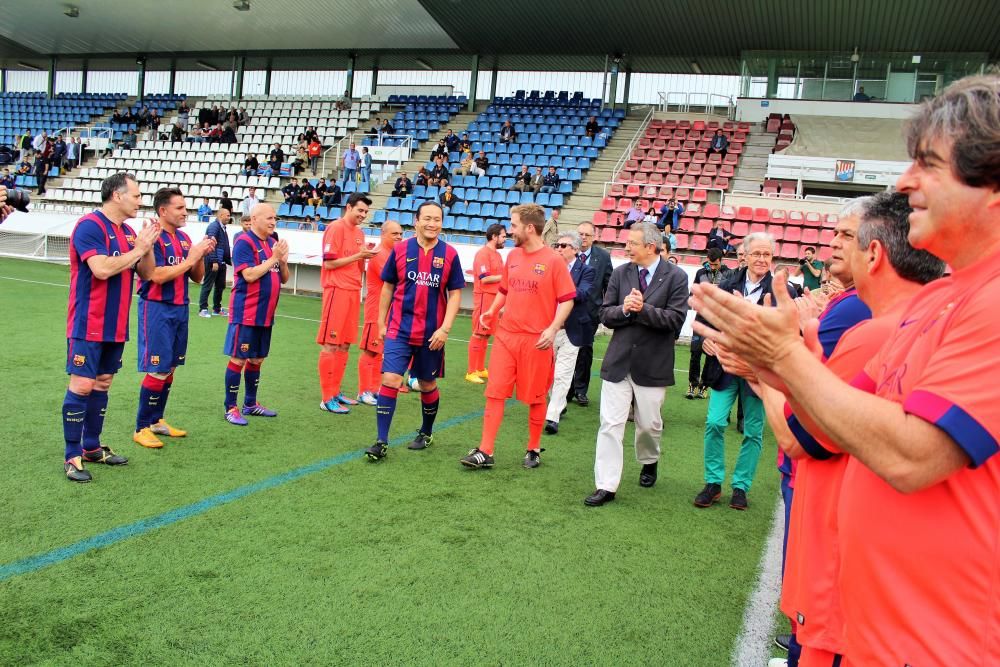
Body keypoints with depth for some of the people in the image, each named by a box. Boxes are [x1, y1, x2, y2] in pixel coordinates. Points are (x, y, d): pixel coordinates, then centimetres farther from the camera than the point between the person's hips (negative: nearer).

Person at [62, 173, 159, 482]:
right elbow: (101, 269, -25)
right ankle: (72, 457, 3)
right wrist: (138, 249, -15)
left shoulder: (129, 231, 11)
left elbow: (146, 273, 14)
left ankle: (92, 447, 24)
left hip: (116, 326, 8)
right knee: (82, 386, -6)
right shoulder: (89, 225, -13)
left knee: (103, 384, 13)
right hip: (88, 326, -8)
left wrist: (148, 245, -3)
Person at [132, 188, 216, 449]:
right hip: (157, 309, -7)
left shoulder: (184, 238, 11)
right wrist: (190, 258, -15)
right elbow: (158, 275, -20)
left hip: (179, 309, 7)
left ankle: (156, 420, 24)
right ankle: (141, 428, 6)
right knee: (157, 371, -6)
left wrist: (202, 255, -3)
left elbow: (197, 277, 14)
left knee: (170, 369, 12)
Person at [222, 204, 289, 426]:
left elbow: (284, 278, 15)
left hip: (266, 314, 8)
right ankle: (231, 408, 7)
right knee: (238, 359, -1)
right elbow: (249, 275, -21)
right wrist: (273, 258, -16)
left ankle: (250, 404, 26)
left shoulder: (273, 243, 12)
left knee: (256, 359, 15)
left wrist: (283, 260, -4)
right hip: (246, 314, -8)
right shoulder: (244, 242, -11)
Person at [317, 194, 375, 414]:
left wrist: (366, 256, 2)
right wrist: (358, 255, -15)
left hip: (353, 292, 8)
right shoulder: (335, 228, -9)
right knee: (330, 344, -4)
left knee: (345, 344, 11)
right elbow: (329, 263, -13)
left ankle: (336, 391, 20)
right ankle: (327, 398, -1)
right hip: (337, 290, -8)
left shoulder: (359, 232, 15)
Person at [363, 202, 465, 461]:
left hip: (432, 335, 1)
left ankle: (426, 433, 35)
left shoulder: (449, 254, -2)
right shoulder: (400, 249, -1)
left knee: (428, 385, 13)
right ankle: (381, 442, -2)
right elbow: (388, 287, 7)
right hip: (399, 330, 0)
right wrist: (381, 322, 7)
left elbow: (455, 294, -1)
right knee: (390, 380, -10)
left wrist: (445, 328, -10)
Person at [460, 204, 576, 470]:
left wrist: (552, 329, -19)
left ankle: (533, 450, 25)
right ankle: (485, 452, 7)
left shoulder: (553, 260, -9)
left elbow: (567, 300, -8)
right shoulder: (513, 256, 9)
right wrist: (491, 312, 6)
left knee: (535, 398, 8)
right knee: (495, 393, 2)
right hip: (506, 336, 5)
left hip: (536, 341, -5)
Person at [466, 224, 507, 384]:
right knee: (478, 334, -5)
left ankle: (481, 369, 21)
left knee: (486, 334, 13)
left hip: (494, 298, 9)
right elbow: (484, 278, -19)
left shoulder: (497, 254, 16)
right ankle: (471, 372, 0)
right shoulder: (483, 253, -12)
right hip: (484, 297, -9)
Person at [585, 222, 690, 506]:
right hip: (618, 361, 2)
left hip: (653, 363, -2)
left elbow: (675, 319, -13)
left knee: (649, 424, 14)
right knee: (610, 424, -2)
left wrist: (643, 309, -22)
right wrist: (624, 309, -17)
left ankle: (649, 463, 44)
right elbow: (605, 315, 3)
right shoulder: (620, 273, 4)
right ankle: (606, 486, 4)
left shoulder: (676, 277, -6)